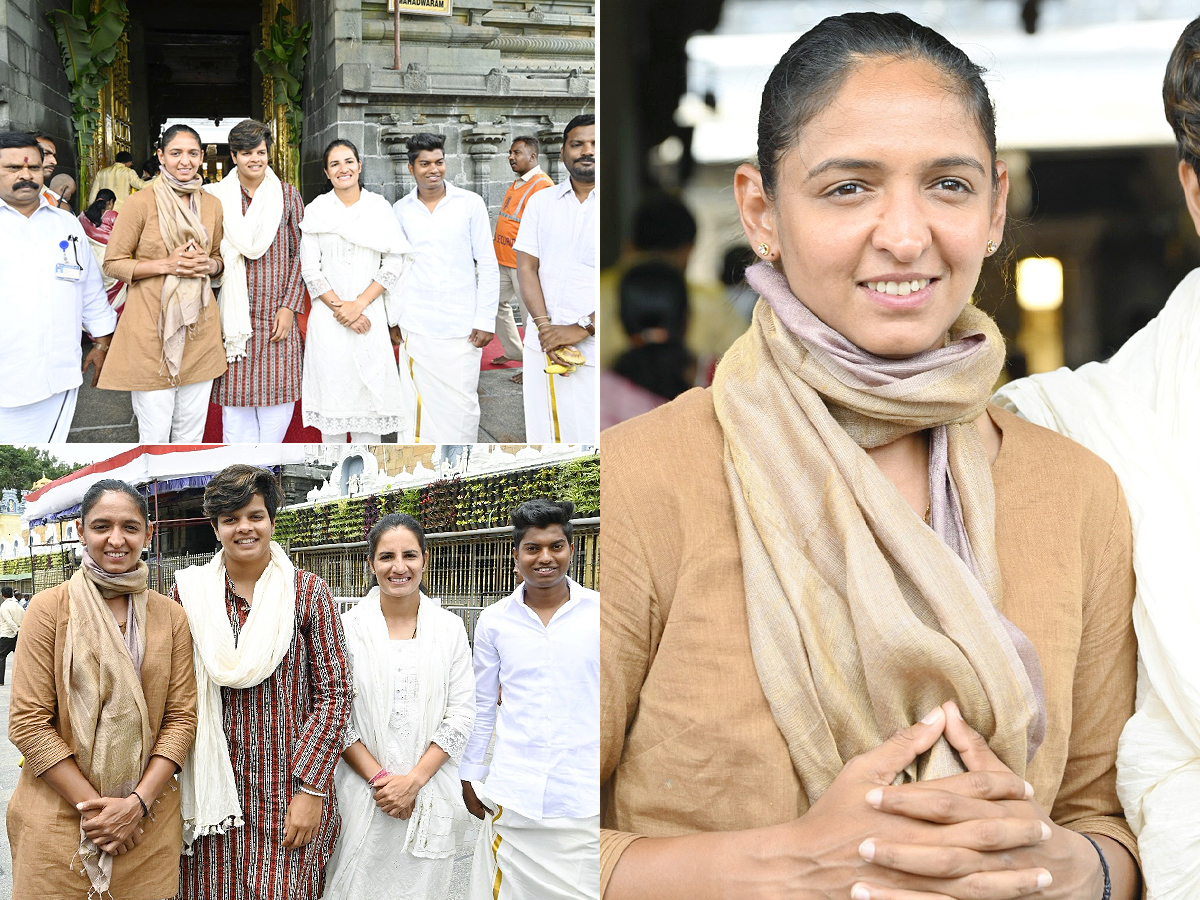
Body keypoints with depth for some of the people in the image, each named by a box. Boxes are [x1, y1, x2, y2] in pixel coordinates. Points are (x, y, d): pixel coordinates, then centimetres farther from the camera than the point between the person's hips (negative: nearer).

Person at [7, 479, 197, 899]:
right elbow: (28, 722, -8)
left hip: (147, 822, 2)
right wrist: (93, 804, -13)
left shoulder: (170, 616, 5)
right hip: (58, 821, -2)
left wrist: (138, 802, -11)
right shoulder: (49, 608, -4)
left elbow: (181, 717, 2)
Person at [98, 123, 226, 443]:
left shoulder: (212, 204, 9)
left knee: (191, 432, 10)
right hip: (151, 329, -5)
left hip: (199, 328, 5)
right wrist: (164, 265, -17)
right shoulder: (141, 202, -7)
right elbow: (112, 263, -4)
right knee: (155, 435, -3)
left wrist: (209, 264, -2)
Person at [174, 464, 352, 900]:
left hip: (287, 795, -2)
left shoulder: (308, 593, 0)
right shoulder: (188, 591, 5)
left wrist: (310, 789, -9)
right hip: (212, 786, 2)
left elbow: (333, 693, -3)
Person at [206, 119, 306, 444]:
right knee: (236, 396, 1)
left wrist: (289, 306, -4)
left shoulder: (288, 195, 6)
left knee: (278, 395, 1)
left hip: (278, 318, 0)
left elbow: (299, 253, 5)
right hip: (235, 316, 0)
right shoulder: (218, 197, 4)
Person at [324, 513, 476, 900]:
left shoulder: (450, 628, 3)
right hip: (362, 791, -1)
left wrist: (414, 780, -10)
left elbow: (460, 716, 0)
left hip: (429, 792, 1)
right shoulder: (348, 628, -1)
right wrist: (379, 778, -12)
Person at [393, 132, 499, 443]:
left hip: (462, 325, -2)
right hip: (415, 327, 2)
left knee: (462, 403, -2)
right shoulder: (401, 210, 6)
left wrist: (486, 320, -5)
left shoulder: (470, 204, 0)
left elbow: (488, 265, 1)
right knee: (417, 404, 2)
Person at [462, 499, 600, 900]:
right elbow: (481, 707, 12)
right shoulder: (495, 621, 4)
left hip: (586, 795, -1)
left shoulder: (599, 612, 0)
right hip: (513, 797, 1)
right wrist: (470, 776, 12)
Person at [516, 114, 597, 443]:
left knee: (589, 435, -7)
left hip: (595, 354, -4)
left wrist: (582, 329, -15)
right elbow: (526, 268, 8)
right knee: (542, 434, 5)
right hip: (542, 346, 4)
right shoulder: (541, 202, 13)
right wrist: (545, 327, -8)